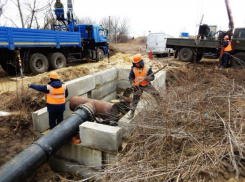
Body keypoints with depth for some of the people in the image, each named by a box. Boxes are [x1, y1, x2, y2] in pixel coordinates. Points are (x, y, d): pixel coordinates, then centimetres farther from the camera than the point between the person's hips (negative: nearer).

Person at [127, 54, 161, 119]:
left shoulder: (147, 68, -11)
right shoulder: (133, 69, -4)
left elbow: (152, 77, -9)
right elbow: (130, 77, 3)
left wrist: (148, 78, -30)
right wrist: (132, 83, -15)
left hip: (146, 85, -1)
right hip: (137, 86, 1)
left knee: (156, 94, -11)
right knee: (135, 100, 6)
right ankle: (132, 113, 19)